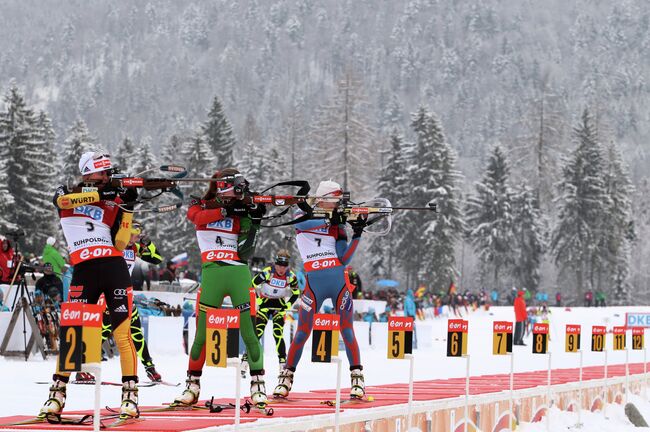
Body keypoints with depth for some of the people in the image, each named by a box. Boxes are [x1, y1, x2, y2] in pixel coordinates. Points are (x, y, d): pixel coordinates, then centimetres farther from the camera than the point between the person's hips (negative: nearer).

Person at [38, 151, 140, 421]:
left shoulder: (113, 202, 13)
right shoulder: (66, 193, 11)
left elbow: (119, 242, 5)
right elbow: (63, 199, -15)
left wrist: (126, 207, -4)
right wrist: (102, 193, -23)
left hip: (114, 268, 1)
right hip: (84, 270, -1)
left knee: (123, 334, -6)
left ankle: (130, 396, -5)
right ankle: (57, 394, 8)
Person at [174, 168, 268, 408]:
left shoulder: (242, 213, 13)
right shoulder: (201, 206, 11)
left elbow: (245, 251, 2)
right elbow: (196, 216, -13)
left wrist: (254, 222, -8)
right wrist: (227, 210, -16)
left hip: (239, 273, 1)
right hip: (211, 273, -1)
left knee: (249, 331, -5)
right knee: (203, 331, -1)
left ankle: (258, 384, 1)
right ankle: (193, 383, 10)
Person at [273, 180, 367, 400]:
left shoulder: (337, 224, 10)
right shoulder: (303, 215, 6)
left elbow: (343, 260, 2)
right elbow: (302, 224, -21)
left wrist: (357, 235, -8)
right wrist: (329, 220, -25)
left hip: (339, 282, 2)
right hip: (314, 284, -2)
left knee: (347, 331, -1)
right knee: (302, 333, -1)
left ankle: (357, 378, 5)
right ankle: (286, 378, 12)